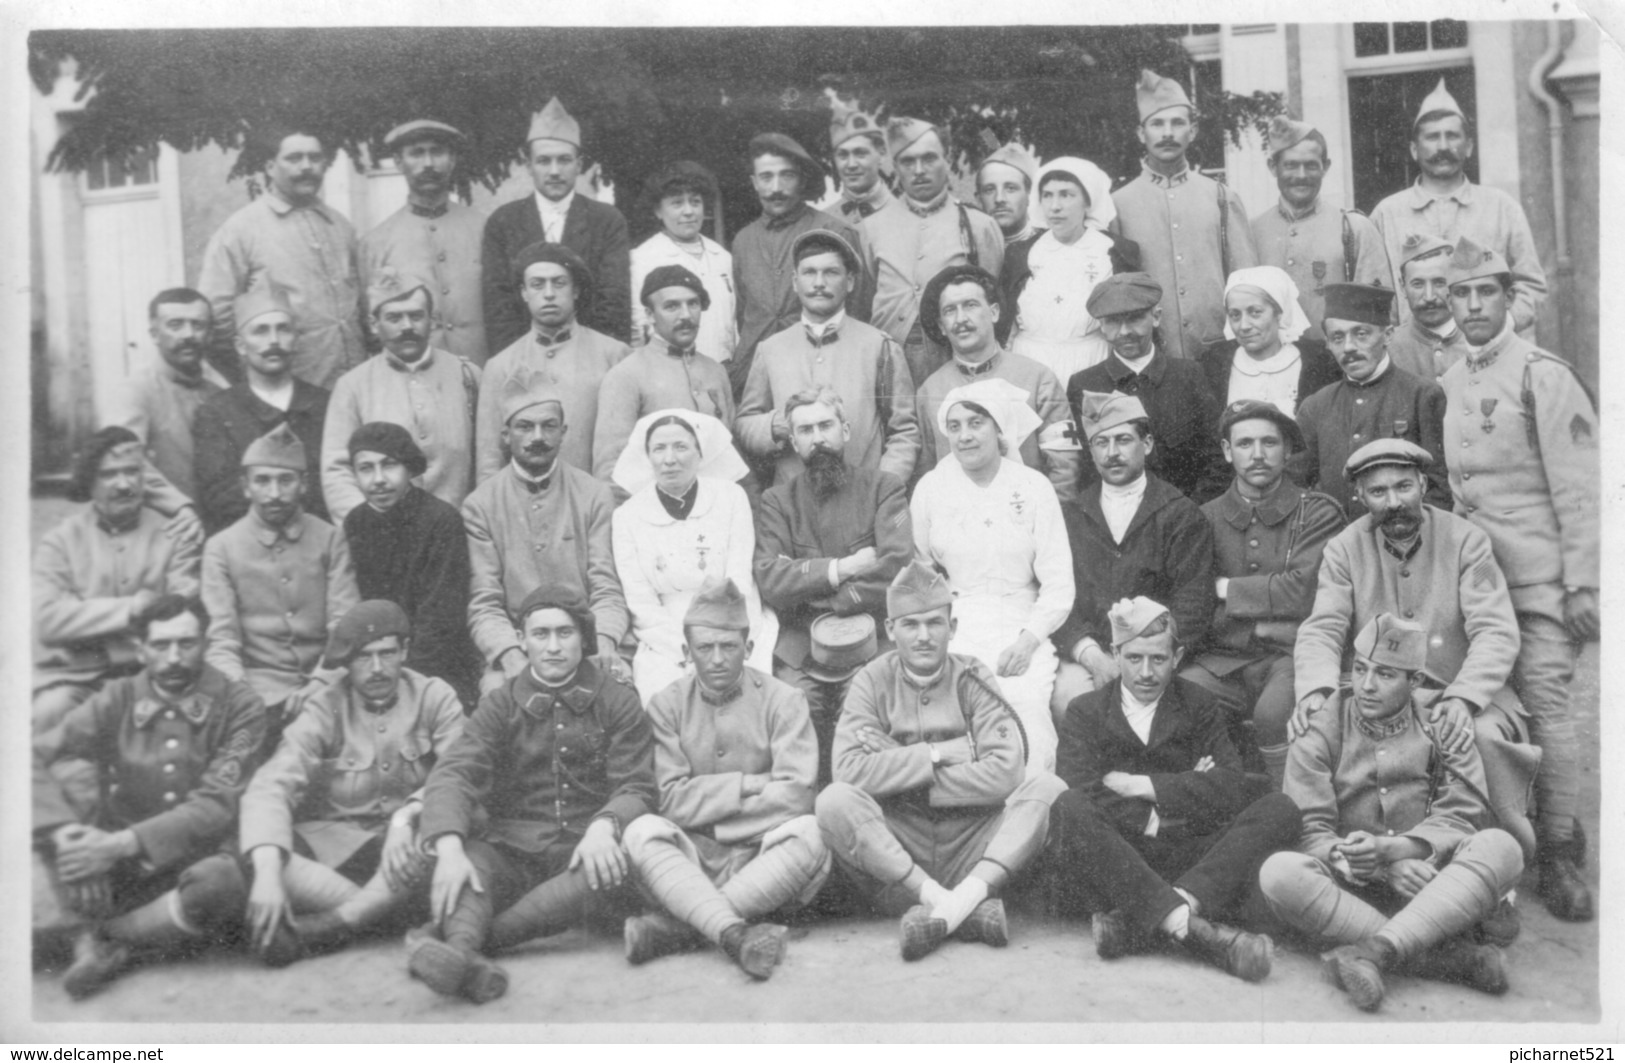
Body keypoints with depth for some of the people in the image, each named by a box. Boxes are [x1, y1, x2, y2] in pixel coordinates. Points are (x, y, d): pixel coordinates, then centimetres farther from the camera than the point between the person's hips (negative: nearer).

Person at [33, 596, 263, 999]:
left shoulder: (238, 706, -5)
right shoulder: (116, 701, 0)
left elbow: (215, 804, -13)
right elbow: (34, 755, -11)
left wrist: (123, 844, -25)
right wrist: (62, 832, -30)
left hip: (193, 860, -1)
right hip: (118, 872, 1)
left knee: (220, 880, -36)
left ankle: (104, 938, -11)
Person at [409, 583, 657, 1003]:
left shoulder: (618, 703, 8)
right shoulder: (500, 705, 10)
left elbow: (636, 788, 1)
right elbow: (452, 774, -6)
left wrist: (604, 826, -25)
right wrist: (450, 849, -28)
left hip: (585, 852, -1)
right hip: (513, 852, 1)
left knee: (621, 865, -34)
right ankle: (465, 954, -60)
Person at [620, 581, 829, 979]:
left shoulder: (783, 701, 1)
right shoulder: (666, 706, 5)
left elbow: (794, 797, -11)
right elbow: (669, 800, -6)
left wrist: (705, 805, -9)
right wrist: (746, 785, -10)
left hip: (768, 860, 0)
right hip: (693, 862, 1)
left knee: (808, 834, -31)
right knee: (641, 832, -27)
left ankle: (674, 925, -32)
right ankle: (734, 934, -45)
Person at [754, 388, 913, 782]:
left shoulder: (883, 487, 8)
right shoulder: (777, 501, 13)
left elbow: (897, 567, -8)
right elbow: (769, 581, -2)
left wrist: (818, 599, -6)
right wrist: (841, 568, -9)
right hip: (799, 648, 1)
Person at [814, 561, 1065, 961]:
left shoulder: (972, 679, 3)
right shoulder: (874, 681, 2)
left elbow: (1004, 774, -12)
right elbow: (849, 769, -14)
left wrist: (901, 778, -11)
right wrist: (936, 754, -12)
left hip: (971, 845, 1)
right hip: (896, 854, 0)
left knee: (1049, 787, -20)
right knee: (834, 800, -28)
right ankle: (969, 909, -31)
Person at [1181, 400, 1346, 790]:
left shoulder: (1318, 513, 5)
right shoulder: (1207, 518, 14)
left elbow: (1302, 591, -8)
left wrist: (1225, 589, -1)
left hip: (1293, 655, -2)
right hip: (1223, 660, 2)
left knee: (1274, 711, -34)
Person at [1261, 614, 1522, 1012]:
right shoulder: (1322, 733, 5)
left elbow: (1459, 819, -3)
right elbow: (1309, 833, -5)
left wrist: (1387, 850, -23)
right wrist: (1388, 870, -21)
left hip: (1433, 892, 1)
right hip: (1349, 890, -1)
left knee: (1501, 846, -26)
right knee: (1279, 873, -30)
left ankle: (1375, 951, -40)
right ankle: (1443, 955, -34)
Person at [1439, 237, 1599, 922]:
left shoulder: (1542, 375, -5)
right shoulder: (1450, 383, 12)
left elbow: (1578, 488, -8)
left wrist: (1583, 583, -12)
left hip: (1540, 577, -5)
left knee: (1546, 707, -6)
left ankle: (1560, 852, 4)